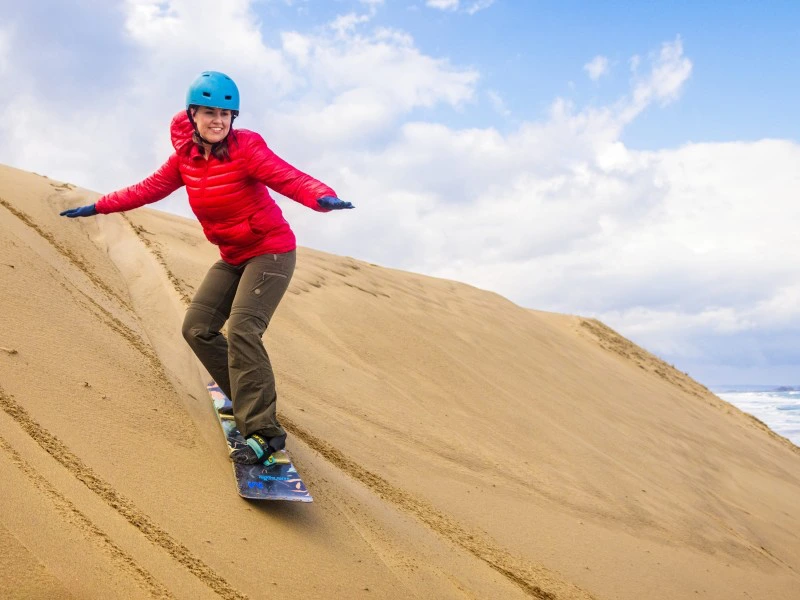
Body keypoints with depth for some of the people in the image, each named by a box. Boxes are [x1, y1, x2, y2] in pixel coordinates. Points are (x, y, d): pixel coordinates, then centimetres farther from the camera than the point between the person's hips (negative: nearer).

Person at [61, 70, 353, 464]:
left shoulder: (246, 147, -19)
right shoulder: (186, 156, 0)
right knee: (197, 328, 8)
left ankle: (264, 431, -21)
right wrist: (98, 208, 18)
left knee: (242, 330, -23)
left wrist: (322, 197, -54)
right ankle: (248, 399, 21)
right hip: (232, 258, 8)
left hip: (270, 251, -8)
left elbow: (287, 177, -34)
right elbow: (150, 188, 13)